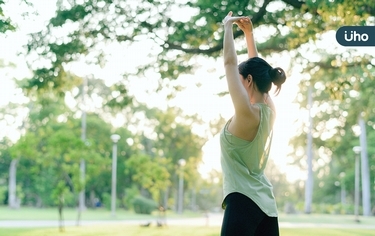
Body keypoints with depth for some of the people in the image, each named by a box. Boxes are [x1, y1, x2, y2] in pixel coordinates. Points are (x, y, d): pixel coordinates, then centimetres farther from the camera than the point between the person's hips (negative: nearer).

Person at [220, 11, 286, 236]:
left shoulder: (248, 113, -13)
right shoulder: (269, 110, 9)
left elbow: (230, 62, -9)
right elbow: (257, 68, 22)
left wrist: (228, 26, 1)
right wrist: (249, 33, 24)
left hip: (243, 202, -9)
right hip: (266, 204, 9)